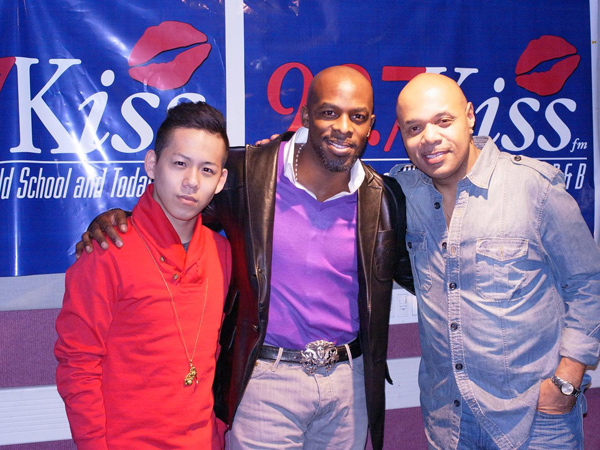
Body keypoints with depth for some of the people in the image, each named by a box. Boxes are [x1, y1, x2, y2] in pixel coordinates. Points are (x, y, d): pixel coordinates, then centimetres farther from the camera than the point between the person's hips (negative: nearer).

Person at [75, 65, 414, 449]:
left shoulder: (383, 198, -1)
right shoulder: (246, 175, -9)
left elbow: (413, 273, 14)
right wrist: (115, 218, -14)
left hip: (348, 381, 3)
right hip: (265, 378, -2)